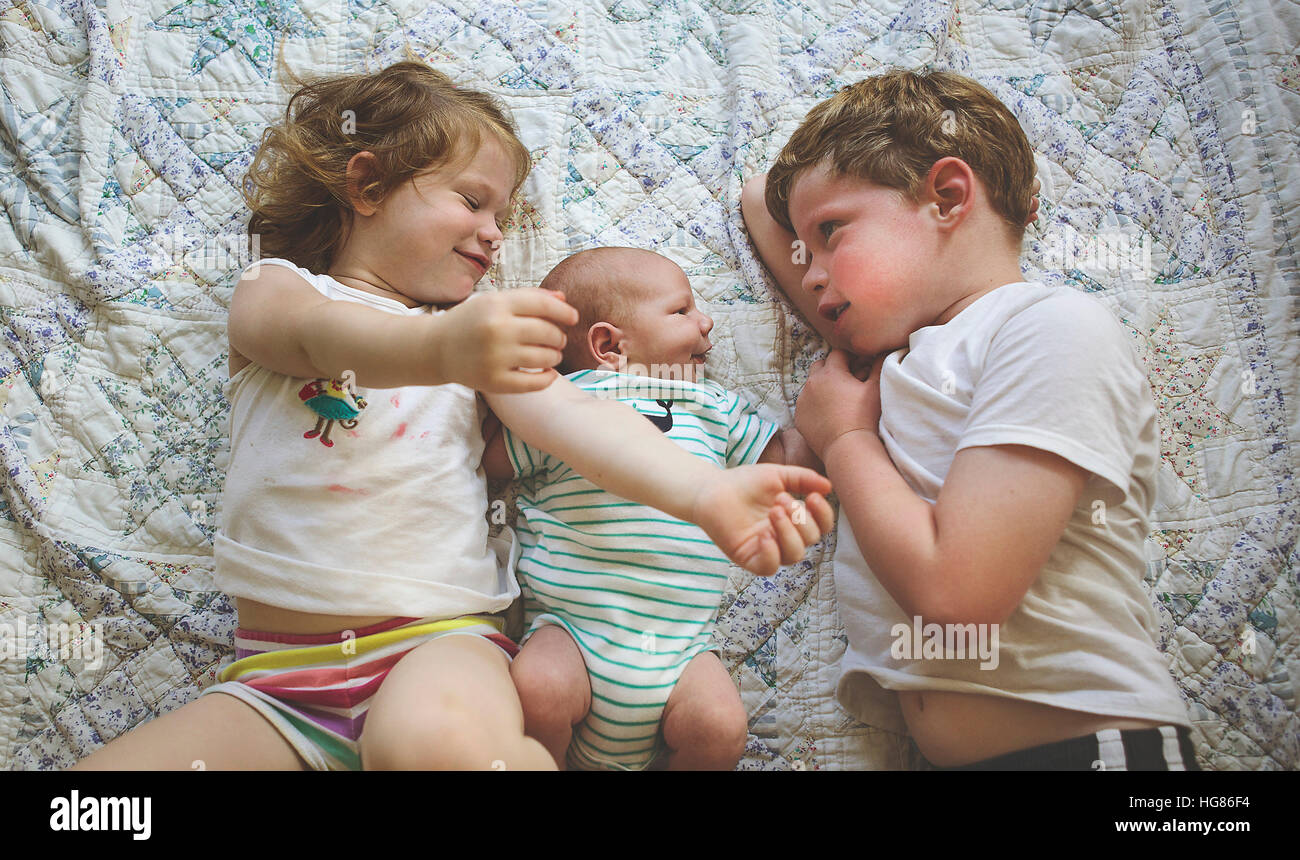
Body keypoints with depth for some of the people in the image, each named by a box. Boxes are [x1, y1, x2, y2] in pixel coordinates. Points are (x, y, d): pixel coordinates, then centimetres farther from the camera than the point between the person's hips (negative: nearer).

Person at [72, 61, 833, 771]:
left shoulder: (480, 331, 12)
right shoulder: (275, 290, 7)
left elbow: (569, 414, -6)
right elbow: (318, 335, -18)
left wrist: (705, 491, -25)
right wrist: (439, 349, -42)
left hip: (439, 640, 0)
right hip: (276, 675, 1)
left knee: (436, 740, -34)